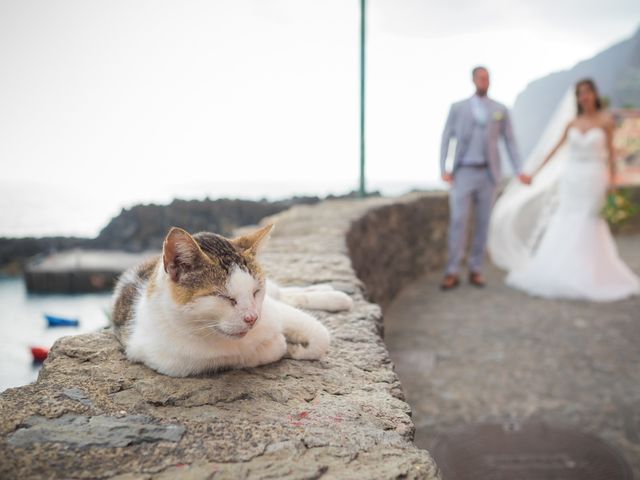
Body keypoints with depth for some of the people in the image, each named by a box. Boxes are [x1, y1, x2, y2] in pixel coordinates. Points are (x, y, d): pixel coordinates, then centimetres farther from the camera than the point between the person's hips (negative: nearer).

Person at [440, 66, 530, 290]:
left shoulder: (501, 110, 8)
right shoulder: (457, 108, 5)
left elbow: (509, 141, 7)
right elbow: (446, 138, 3)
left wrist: (518, 171, -2)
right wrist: (444, 169, -8)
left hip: (488, 173, 2)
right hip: (463, 173, -1)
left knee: (483, 223, 4)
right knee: (458, 221, -9)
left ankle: (475, 270, 13)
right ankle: (452, 272, -4)